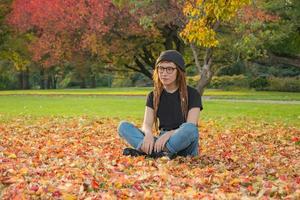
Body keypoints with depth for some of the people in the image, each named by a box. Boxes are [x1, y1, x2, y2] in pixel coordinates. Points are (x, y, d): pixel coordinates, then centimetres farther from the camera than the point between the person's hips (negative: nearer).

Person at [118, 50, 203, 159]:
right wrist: (148, 134, -27)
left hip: (184, 145, -3)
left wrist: (169, 134, -30)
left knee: (190, 129, -37)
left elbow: (191, 127, -12)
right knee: (123, 126, -14)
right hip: (161, 142, 3)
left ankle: (144, 151, -32)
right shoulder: (153, 96, 9)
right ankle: (158, 151, -36)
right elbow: (147, 124, -3)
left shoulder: (192, 94, -2)